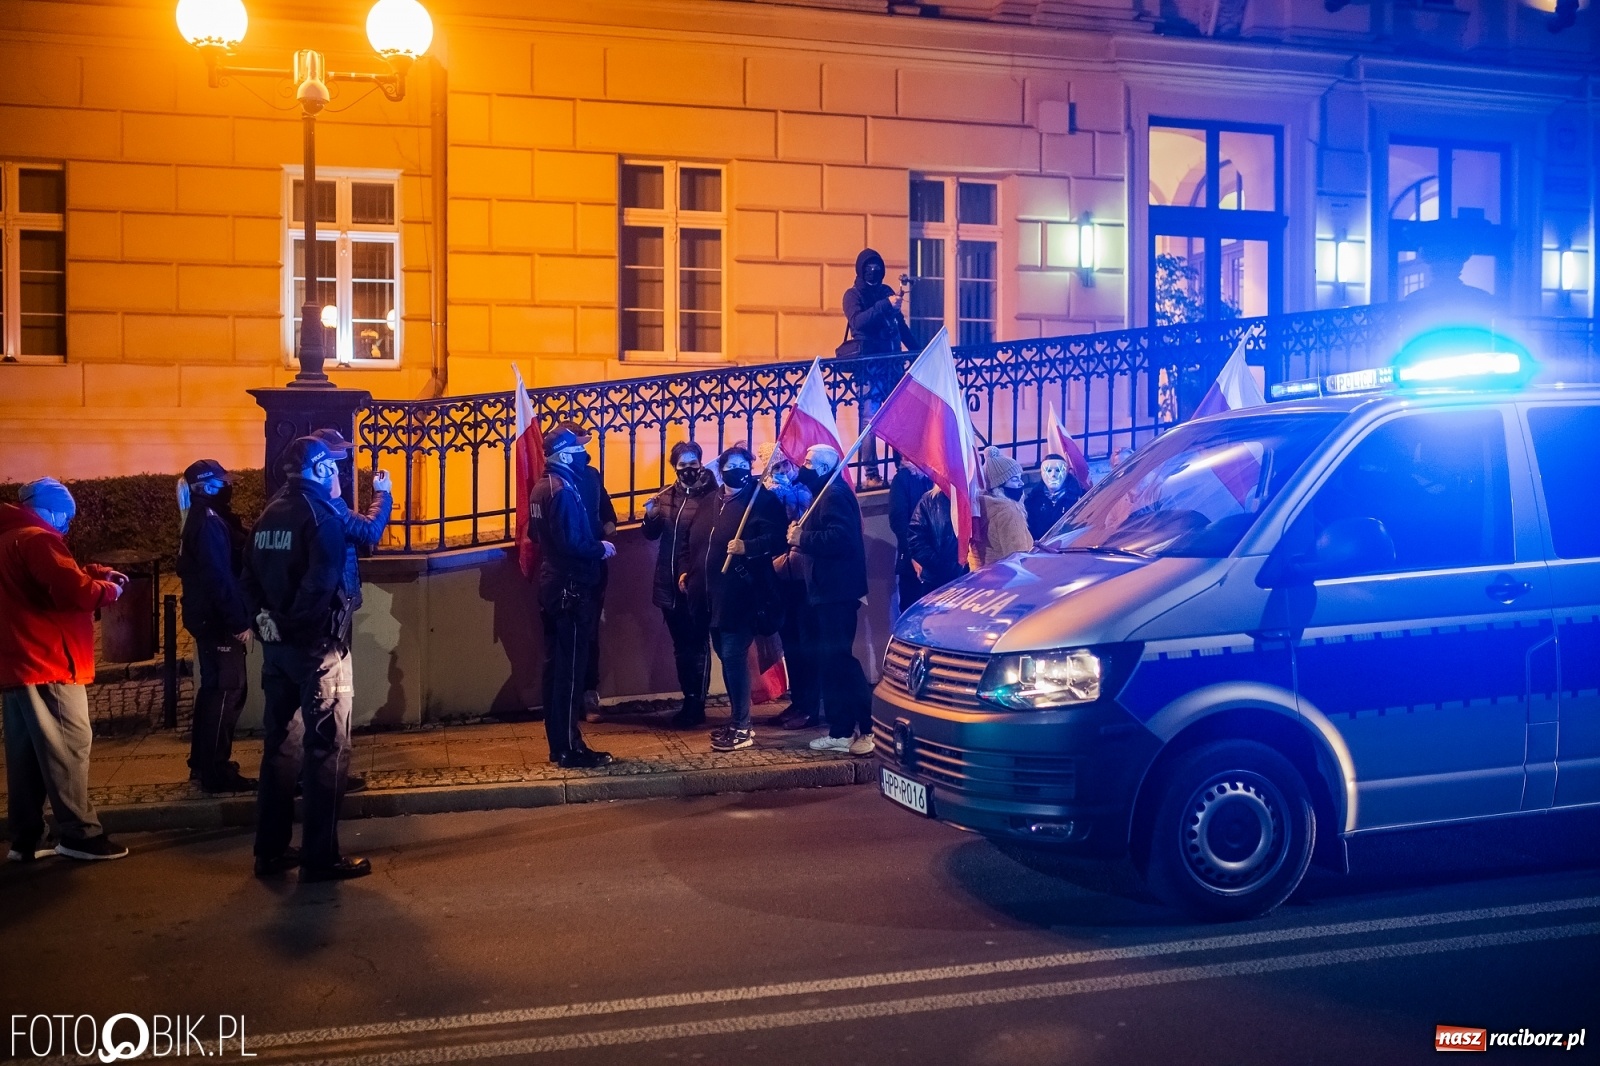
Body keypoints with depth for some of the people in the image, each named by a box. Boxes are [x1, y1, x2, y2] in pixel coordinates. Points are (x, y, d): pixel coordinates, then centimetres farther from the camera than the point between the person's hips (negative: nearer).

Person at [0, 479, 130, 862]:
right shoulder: (37, 539, -13)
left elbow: (57, 580, 23)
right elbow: (73, 591, -22)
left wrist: (97, 573, 9)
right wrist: (108, 589, -5)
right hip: (46, 662, -10)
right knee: (69, 747, -7)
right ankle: (81, 835, -5)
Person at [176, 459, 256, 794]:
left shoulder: (199, 520, 14)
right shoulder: (211, 522, -18)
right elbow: (220, 578, -23)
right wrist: (240, 621, -21)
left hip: (206, 618, 10)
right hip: (219, 621, -10)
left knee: (213, 688, 18)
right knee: (227, 692, -7)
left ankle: (203, 762, 26)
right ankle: (215, 772, -3)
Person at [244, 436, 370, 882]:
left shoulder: (268, 515, 13)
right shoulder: (322, 514, -12)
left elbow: (250, 577, 9)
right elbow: (322, 582, -23)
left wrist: (267, 619, 6)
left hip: (276, 645, 8)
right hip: (317, 645, -8)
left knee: (279, 743, 14)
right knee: (326, 747, -2)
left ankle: (271, 849, 20)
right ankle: (320, 857, 1)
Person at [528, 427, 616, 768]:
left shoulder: (540, 488, 12)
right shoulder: (564, 490, -18)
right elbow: (573, 543, -26)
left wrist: (594, 544, 18)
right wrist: (601, 548, -7)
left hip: (552, 585, 10)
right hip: (571, 588, -10)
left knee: (555, 664, 13)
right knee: (570, 668, -5)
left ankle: (558, 744, 20)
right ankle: (570, 749, 1)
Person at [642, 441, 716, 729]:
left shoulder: (710, 495, -8)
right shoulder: (666, 495, 8)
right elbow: (651, 534, 10)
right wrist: (650, 515, -9)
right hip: (669, 582, 6)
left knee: (698, 644, 1)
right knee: (680, 645, 14)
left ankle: (698, 705, 8)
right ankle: (689, 701, 24)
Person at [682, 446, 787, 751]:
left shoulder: (761, 499, -7)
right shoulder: (710, 502, 16)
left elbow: (776, 538, -16)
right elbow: (695, 541, 24)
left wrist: (747, 547, -27)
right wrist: (688, 571, 16)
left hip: (741, 594, -8)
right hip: (713, 594, 8)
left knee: (733, 656, -10)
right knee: (727, 657, 14)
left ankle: (742, 728, 0)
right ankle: (738, 721, 25)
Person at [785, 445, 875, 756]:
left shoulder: (835, 494, -13)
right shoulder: (826, 493, 20)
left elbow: (839, 538, -26)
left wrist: (802, 538, -17)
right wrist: (801, 540, 7)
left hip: (837, 592, -11)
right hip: (826, 591, 11)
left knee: (837, 659, -11)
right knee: (830, 660, 11)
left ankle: (868, 730, -9)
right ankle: (841, 731, 17)